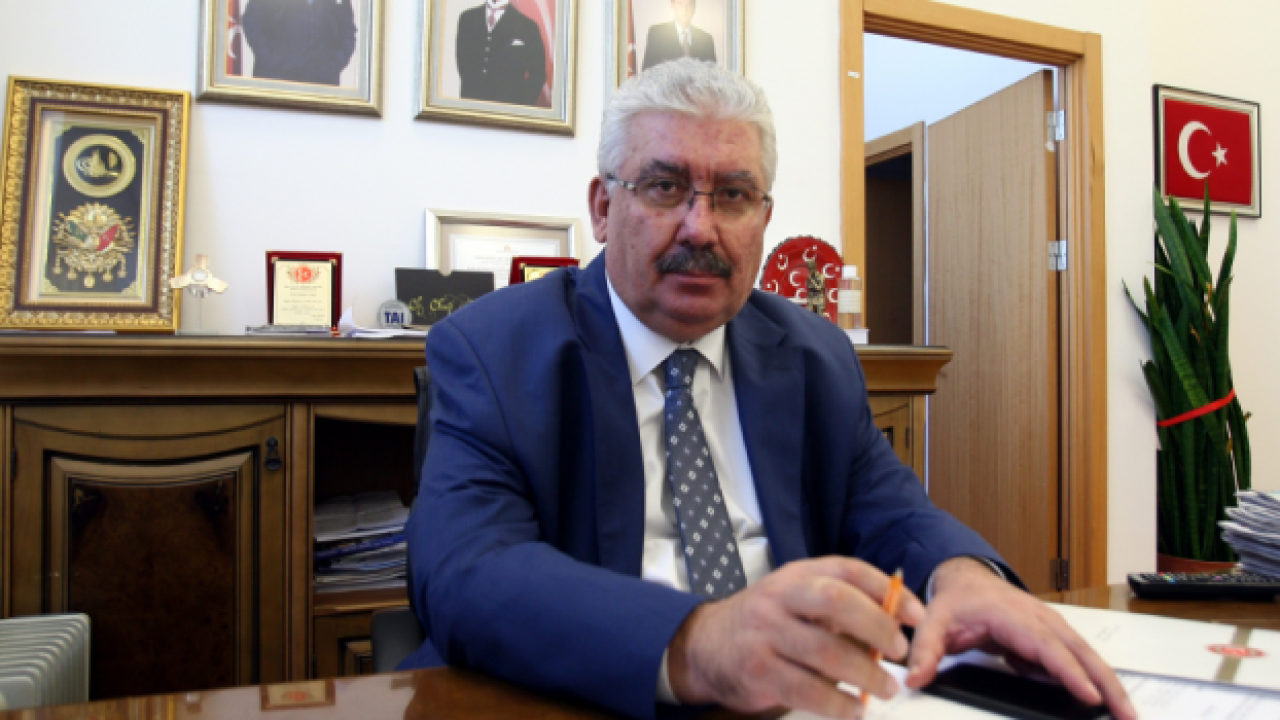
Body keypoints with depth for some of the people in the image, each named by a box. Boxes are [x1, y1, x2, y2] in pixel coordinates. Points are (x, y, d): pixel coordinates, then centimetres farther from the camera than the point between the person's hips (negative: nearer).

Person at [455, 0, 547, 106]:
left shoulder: (527, 26, -2)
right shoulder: (467, 18, 9)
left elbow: (538, 74, -1)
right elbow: (462, 57, 15)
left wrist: (522, 104, -10)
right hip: (470, 102, 3)